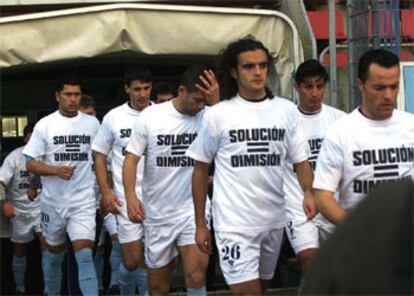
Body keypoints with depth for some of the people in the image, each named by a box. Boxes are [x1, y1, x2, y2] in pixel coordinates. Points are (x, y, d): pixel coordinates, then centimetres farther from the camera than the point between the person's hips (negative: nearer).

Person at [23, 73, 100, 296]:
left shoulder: (92, 123, 3)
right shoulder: (45, 125, -3)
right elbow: (30, 163, -5)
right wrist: (56, 170, -21)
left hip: (83, 201, -1)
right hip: (53, 201, 1)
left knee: (84, 255, -13)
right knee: (53, 251, 18)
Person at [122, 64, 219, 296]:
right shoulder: (150, 116, -5)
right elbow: (131, 159, -3)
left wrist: (216, 102, -25)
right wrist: (131, 195, -18)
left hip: (194, 210, -1)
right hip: (158, 213, 1)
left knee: (196, 277, -19)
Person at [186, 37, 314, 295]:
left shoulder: (287, 110, 4)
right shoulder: (218, 114, -3)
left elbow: (301, 160, 6)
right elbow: (201, 169, 3)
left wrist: (308, 192, -15)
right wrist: (200, 223, 3)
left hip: (274, 220, 4)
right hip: (235, 223, -4)